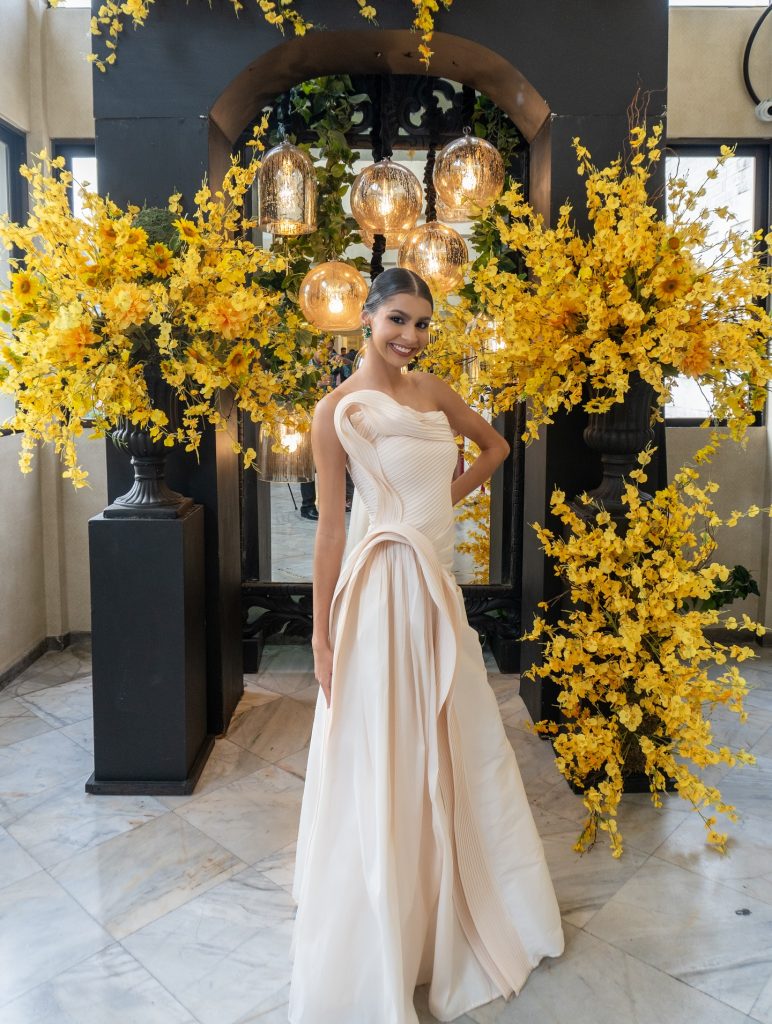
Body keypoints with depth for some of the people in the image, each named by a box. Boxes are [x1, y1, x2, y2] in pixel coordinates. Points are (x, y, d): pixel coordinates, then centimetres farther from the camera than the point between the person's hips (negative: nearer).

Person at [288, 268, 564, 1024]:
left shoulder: (433, 391, 11)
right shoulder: (338, 409, -7)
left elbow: (494, 446, 25)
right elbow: (330, 524, -10)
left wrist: (449, 496, 9)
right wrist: (322, 633, -11)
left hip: (438, 585, 7)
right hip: (382, 588, -7)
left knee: (458, 751, 18)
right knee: (381, 764, 2)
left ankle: (452, 918, 42)